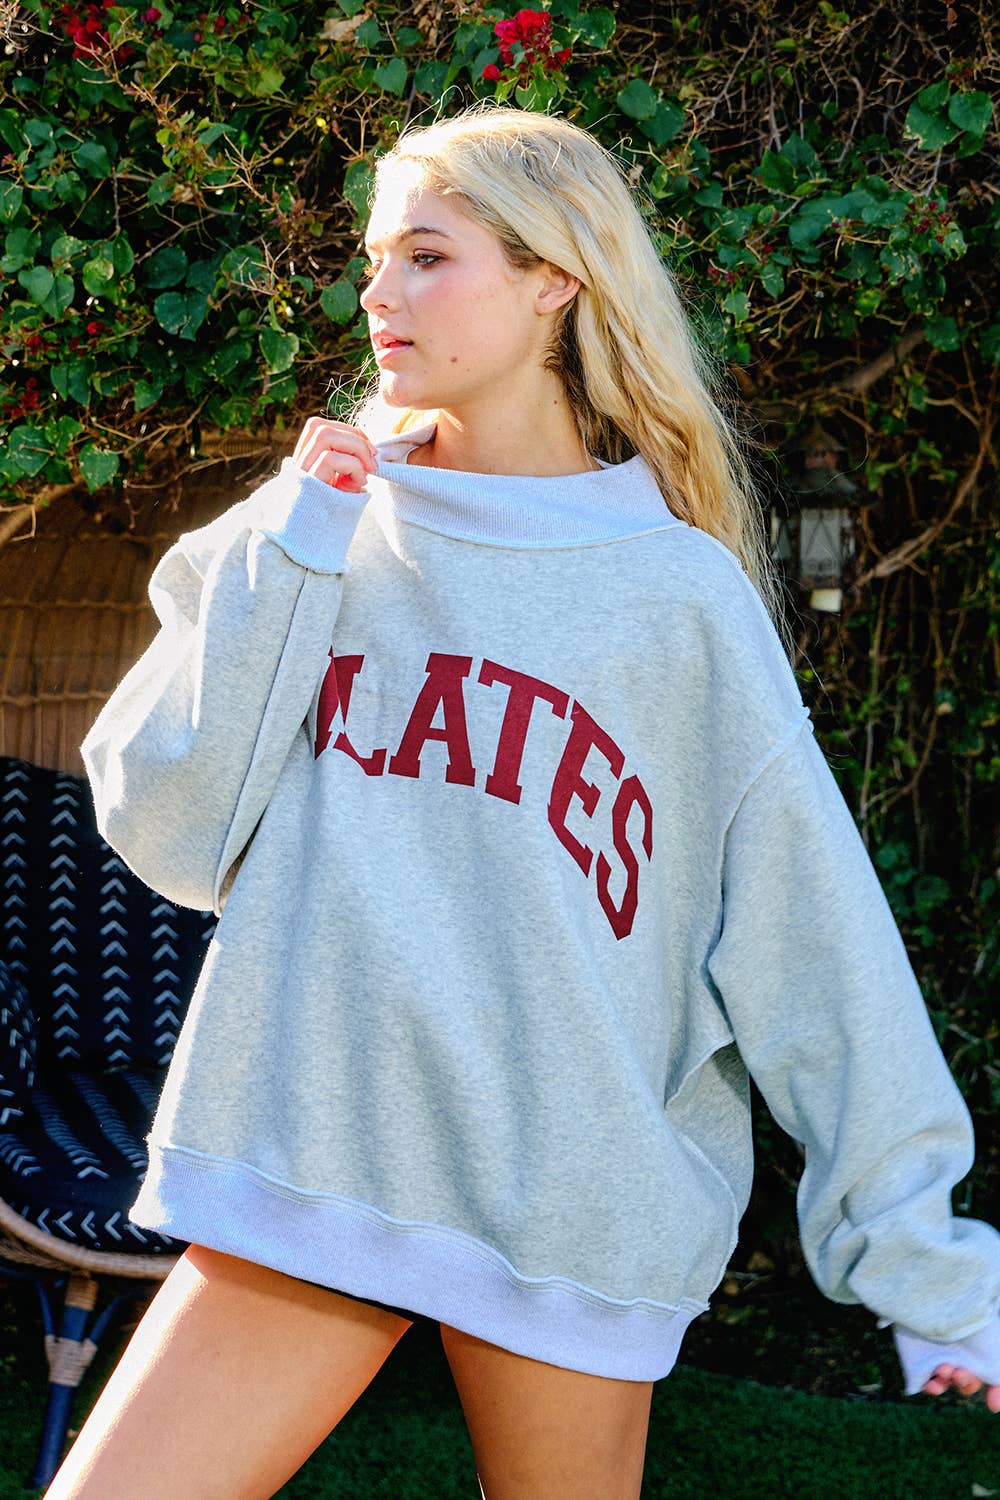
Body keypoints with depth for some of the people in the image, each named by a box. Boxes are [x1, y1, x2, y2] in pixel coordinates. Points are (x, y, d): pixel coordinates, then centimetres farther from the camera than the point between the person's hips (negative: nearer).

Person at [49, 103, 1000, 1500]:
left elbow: (810, 934, -1)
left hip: (573, 1198, -2)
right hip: (303, 1162, 2)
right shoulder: (324, 535, 7)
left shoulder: (680, 593, -1)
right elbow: (166, 831, 1)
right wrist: (287, 550, -5)